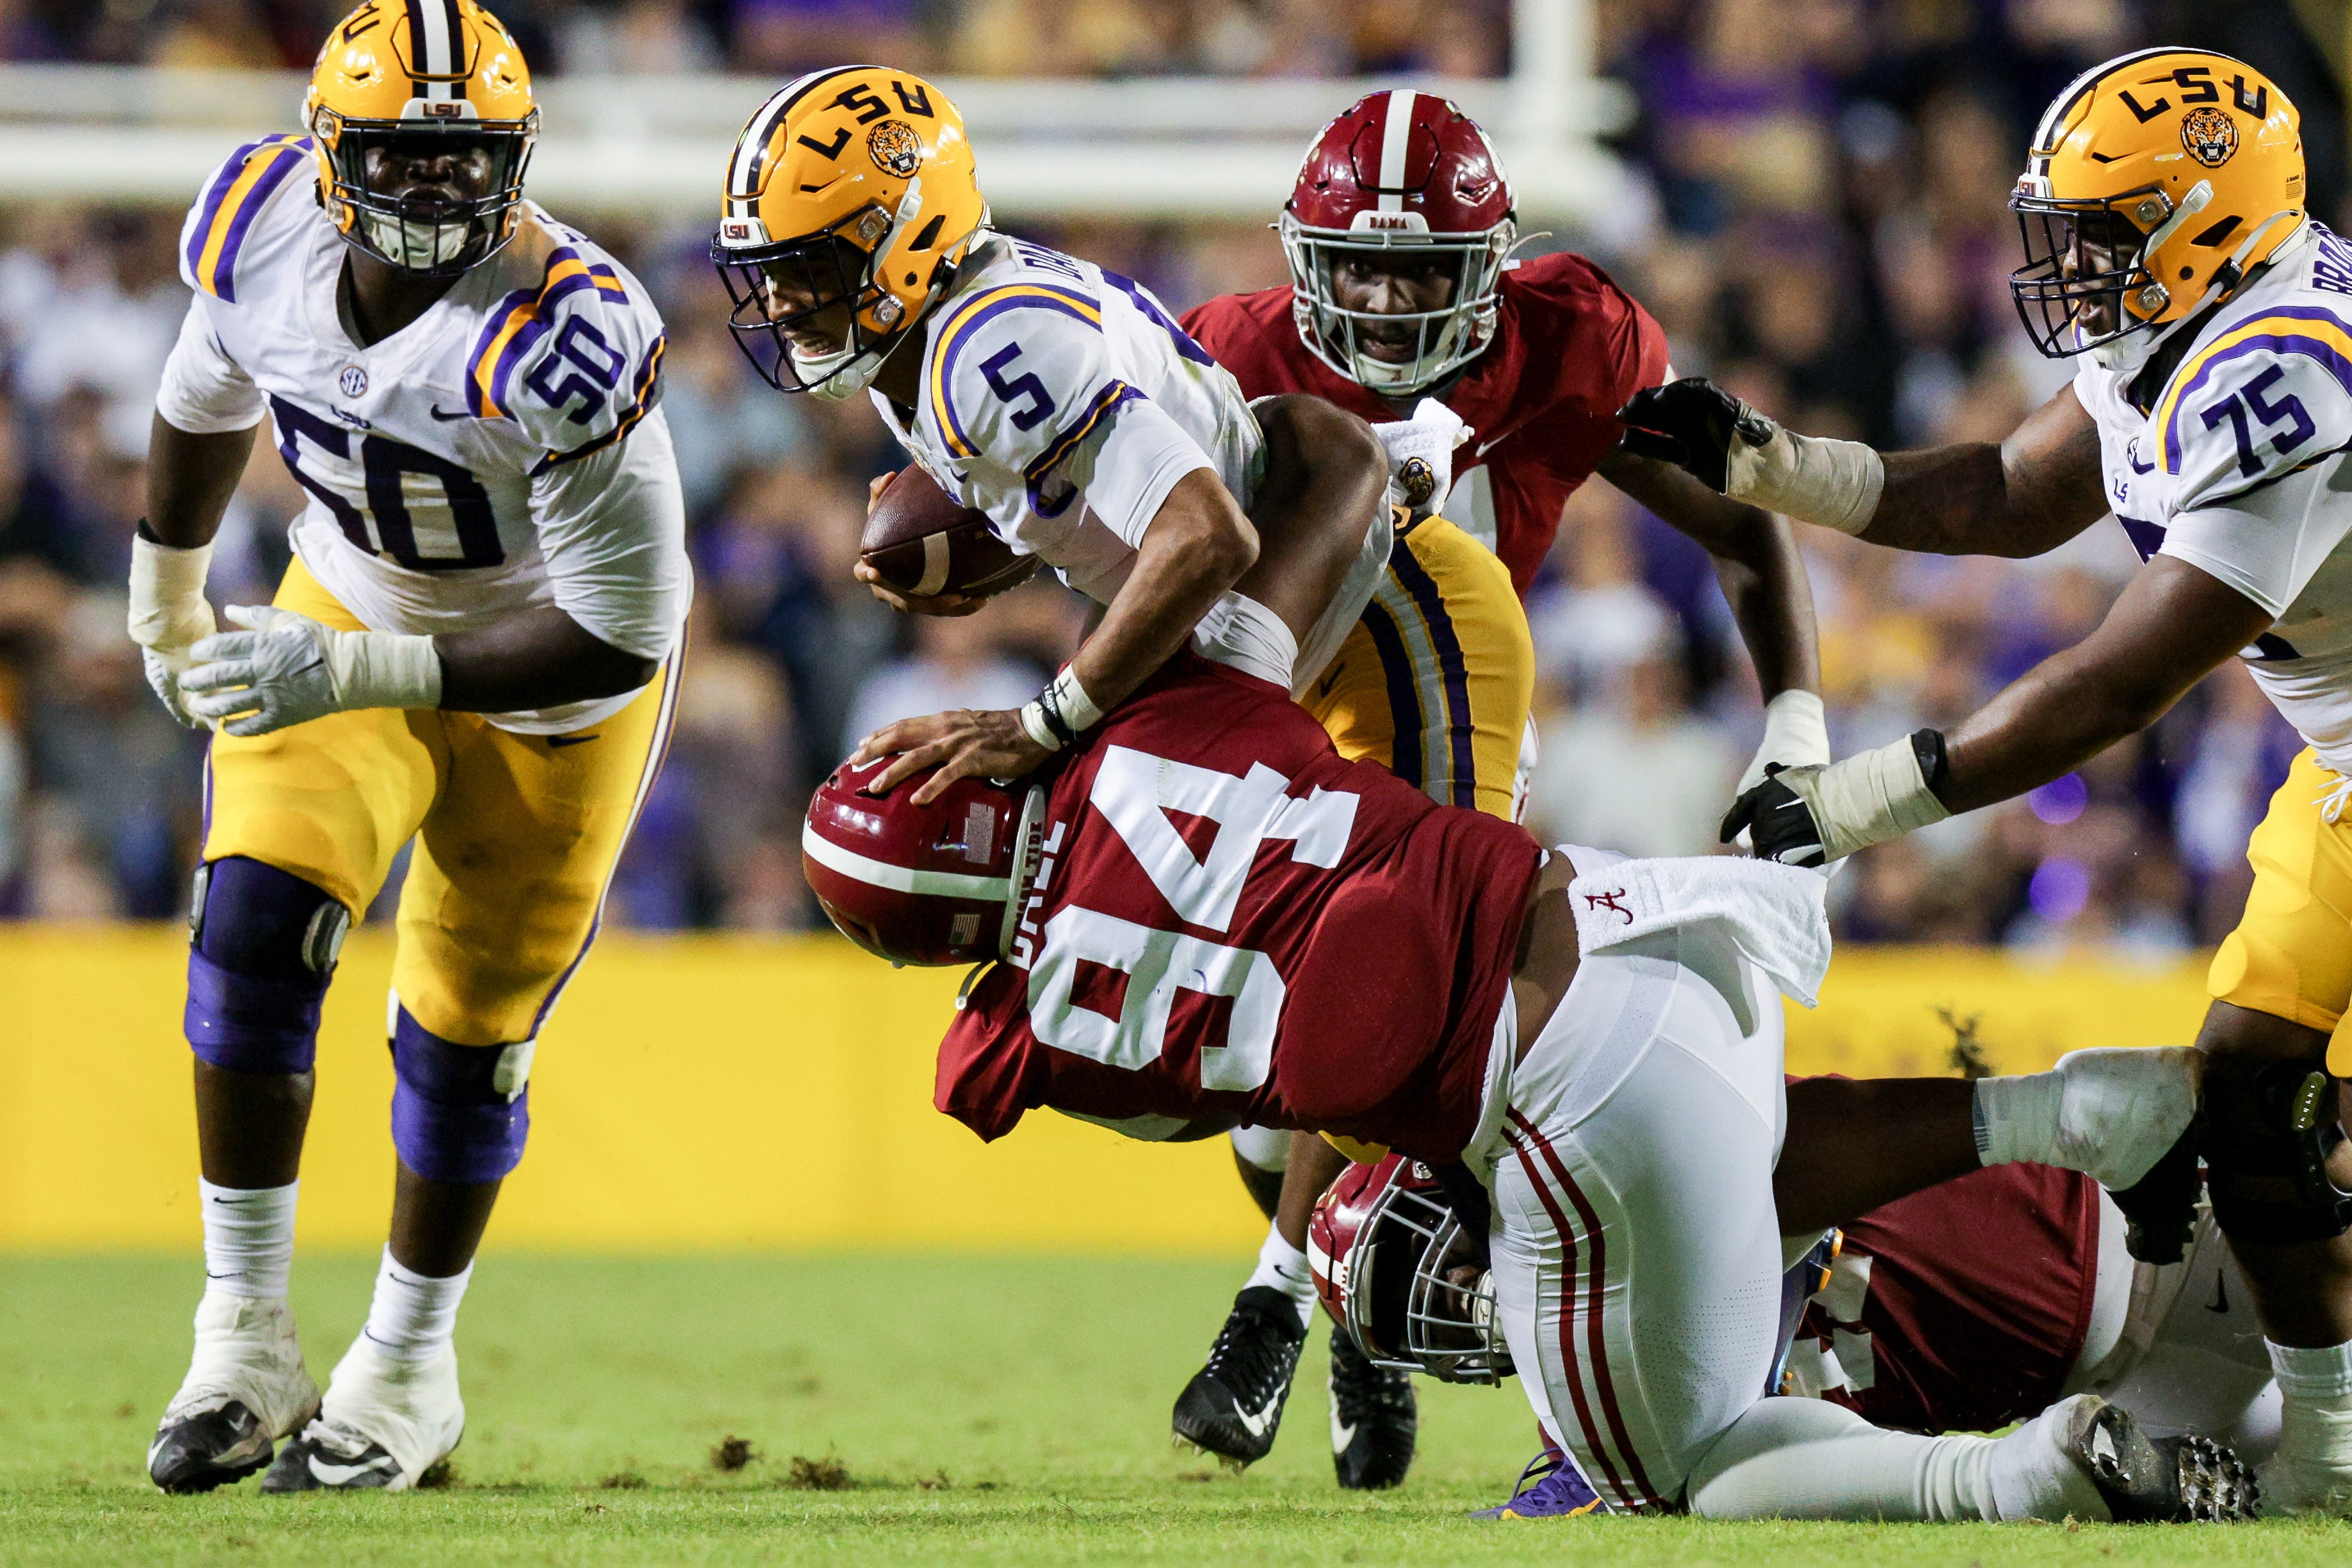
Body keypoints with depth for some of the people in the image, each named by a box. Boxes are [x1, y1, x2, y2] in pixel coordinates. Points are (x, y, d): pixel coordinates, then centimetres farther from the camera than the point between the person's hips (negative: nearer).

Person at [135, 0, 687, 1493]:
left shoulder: (558, 340, -37)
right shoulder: (262, 227, -20)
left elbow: (622, 635, -32)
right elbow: (208, 399, 6)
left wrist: (368, 671, -35)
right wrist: (167, 589, 22)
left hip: (545, 684, -3)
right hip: (345, 620, 3)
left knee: (465, 1036, 8)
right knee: (257, 921, -19)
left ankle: (408, 1371, 31)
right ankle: (245, 1345, -10)